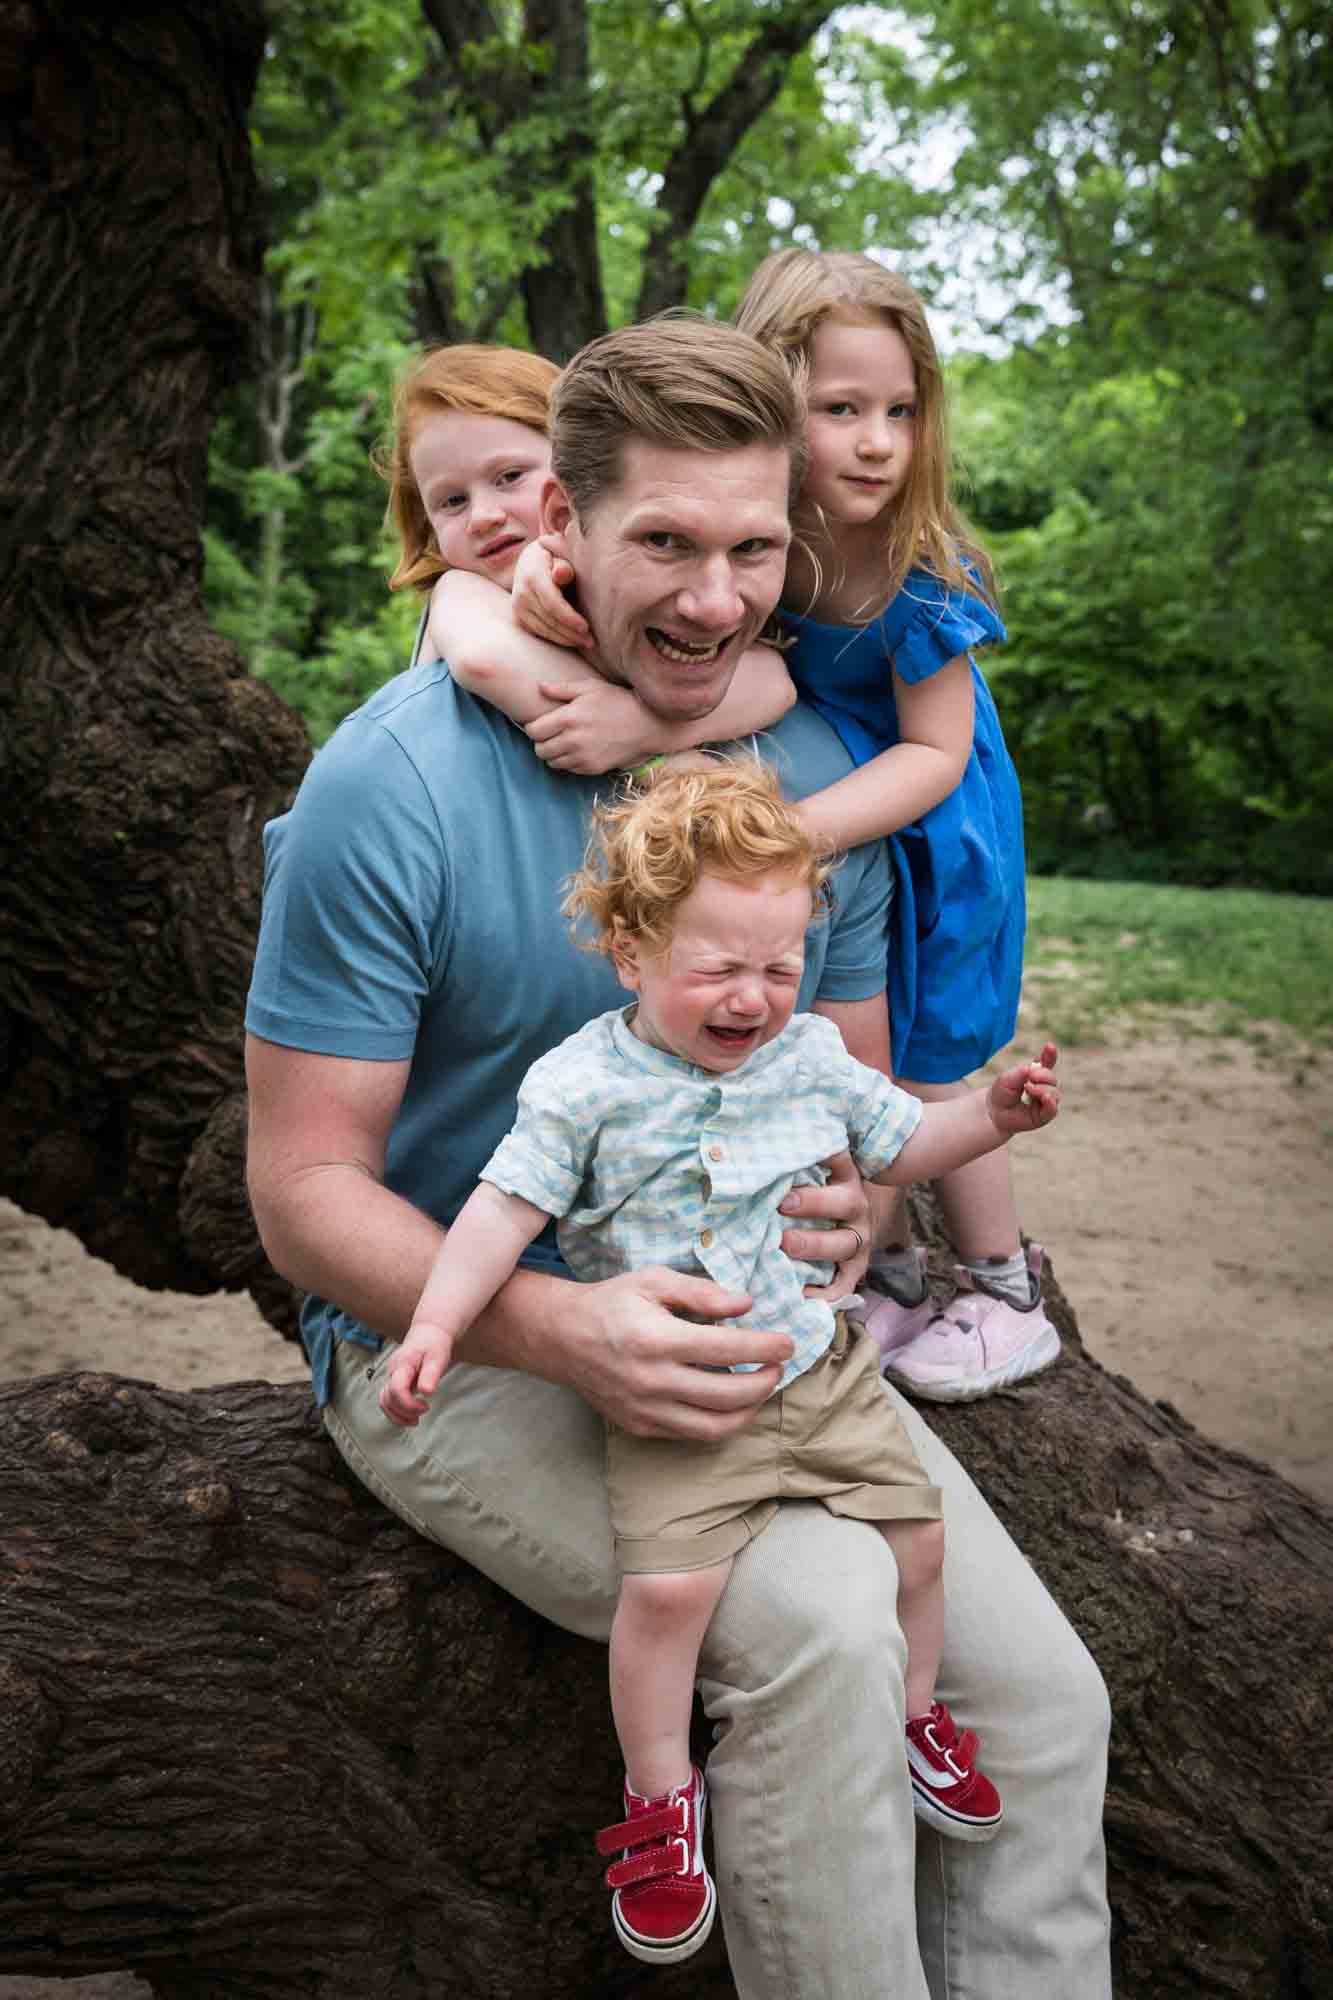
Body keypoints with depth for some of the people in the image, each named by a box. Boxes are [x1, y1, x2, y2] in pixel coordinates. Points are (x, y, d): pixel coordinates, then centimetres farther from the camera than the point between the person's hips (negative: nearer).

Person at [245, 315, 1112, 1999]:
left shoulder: (815, 772, 1)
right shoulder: (395, 783, -16)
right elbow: (306, 1191, -14)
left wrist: (852, 1194, -15)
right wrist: (558, 1327, -31)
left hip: (739, 1331, 5)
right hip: (457, 1344, -5)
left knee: (1042, 1697, -7)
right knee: (820, 1623, -27)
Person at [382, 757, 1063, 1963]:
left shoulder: (810, 1058, 4)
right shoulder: (584, 1085, -9)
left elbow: (897, 1146, 17)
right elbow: (506, 1207, -12)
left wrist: (992, 1116, 2)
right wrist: (437, 1321, -22)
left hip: (820, 1366, 4)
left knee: (916, 1536, 5)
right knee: (667, 1583, -18)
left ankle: (917, 1717, 34)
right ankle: (663, 1795, 7)